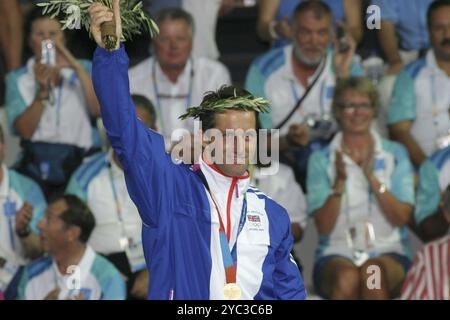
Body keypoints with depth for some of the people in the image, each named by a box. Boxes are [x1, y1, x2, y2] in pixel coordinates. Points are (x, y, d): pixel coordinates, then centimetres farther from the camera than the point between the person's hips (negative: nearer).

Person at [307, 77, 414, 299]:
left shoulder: (396, 154, 11)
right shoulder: (321, 160, 10)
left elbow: (402, 218, -1)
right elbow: (323, 226, -1)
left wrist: (371, 177, -12)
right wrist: (339, 182, -14)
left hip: (388, 253, 0)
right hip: (336, 255, 0)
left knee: (372, 272, -36)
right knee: (346, 276, -36)